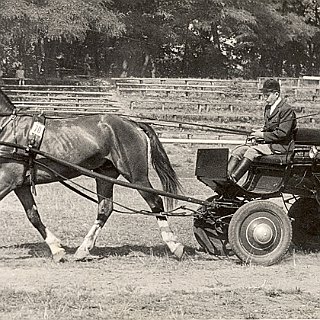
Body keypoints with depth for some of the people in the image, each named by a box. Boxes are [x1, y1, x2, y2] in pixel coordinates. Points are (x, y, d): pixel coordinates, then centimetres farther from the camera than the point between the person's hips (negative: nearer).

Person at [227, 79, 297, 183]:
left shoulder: (287, 110, -12)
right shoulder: (268, 108, 17)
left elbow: (282, 133, -19)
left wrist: (262, 135, -15)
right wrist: (258, 133, 5)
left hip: (280, 146, -9)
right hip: (267, 143, 9)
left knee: (252, 151, -31)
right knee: (238, 151, -11)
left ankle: (233, 179, -40)